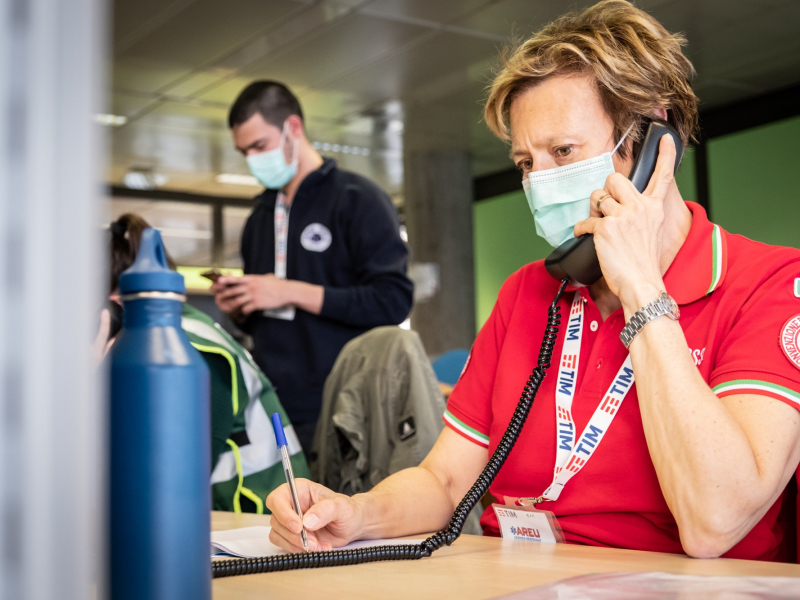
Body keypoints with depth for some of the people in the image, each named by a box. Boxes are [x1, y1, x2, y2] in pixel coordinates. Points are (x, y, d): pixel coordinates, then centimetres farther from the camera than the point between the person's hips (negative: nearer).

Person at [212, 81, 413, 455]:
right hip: (271, 409, 6)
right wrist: (238, 309, 3)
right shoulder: (260, 217, 19)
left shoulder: (357, 198, -4)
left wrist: (293, 292, -15)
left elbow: (393, 301, -15)